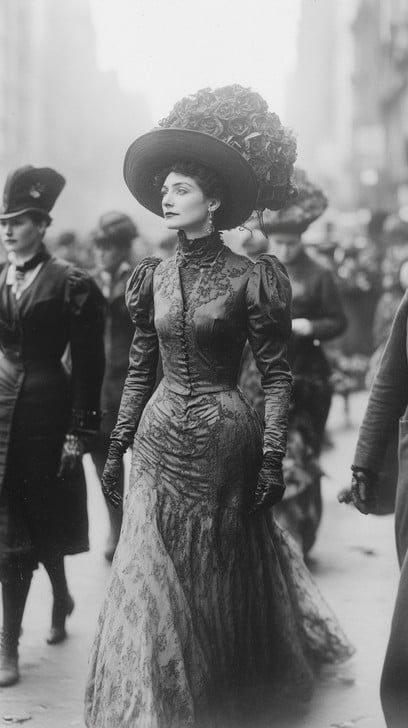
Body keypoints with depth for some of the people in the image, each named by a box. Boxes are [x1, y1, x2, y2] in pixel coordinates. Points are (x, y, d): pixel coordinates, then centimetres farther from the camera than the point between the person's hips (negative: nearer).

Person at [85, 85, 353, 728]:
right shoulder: (152, 277, 5)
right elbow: (139, 369, 11)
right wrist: (117, 447, 9)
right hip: (160, 440, 4)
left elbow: (277, 376, -7)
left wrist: (272, 461, -12)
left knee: (221, 576, 9)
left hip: (224, 440, -4)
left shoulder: (249, 279, -8)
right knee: (152, 579, 5)